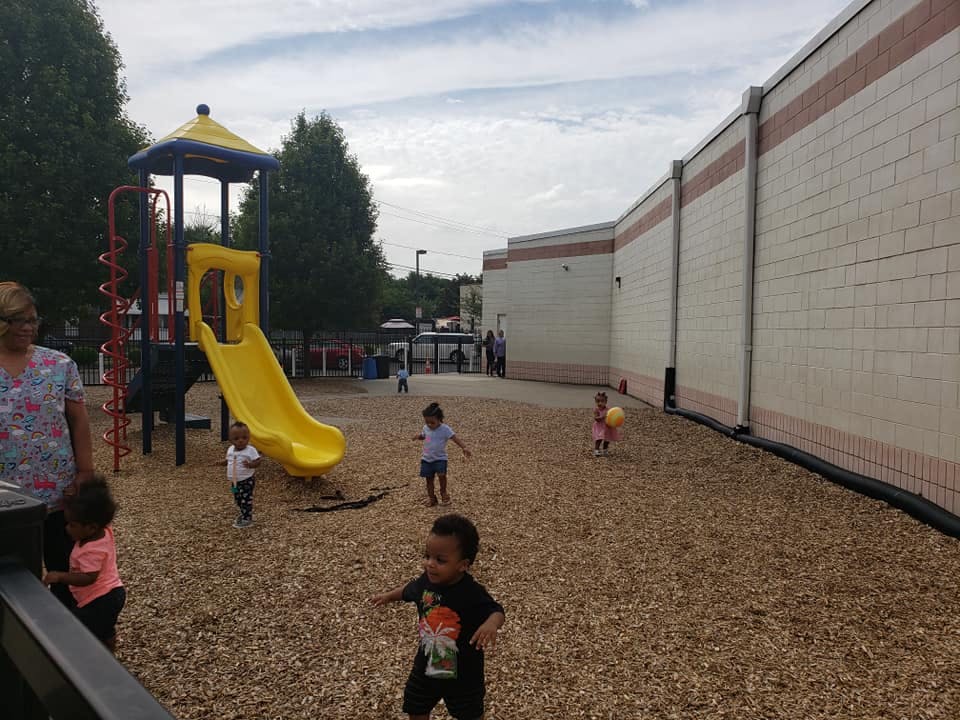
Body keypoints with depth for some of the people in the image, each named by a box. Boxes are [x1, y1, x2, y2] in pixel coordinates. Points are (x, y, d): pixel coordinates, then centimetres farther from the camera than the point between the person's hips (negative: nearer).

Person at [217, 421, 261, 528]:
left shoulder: (251, 450, -19)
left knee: (246, 500, -3)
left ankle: (247, 519, 10)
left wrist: (250, 465, -39)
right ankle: (244, 514, 41)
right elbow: (229, 461, 18)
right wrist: (223, 462, -2)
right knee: (238, 500, 20)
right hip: (235, 481, 7)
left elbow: (257, 462, -21)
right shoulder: (230, 450, 3)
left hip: (247, 480, -7)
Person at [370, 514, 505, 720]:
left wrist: (491, 624, -47)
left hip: (464, 671, -4)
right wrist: (389, 596, 24)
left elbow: (496, 611, -24)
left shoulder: (473, 593, -31)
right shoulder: (426, 581, -14)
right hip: (427, 663, 4)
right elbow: (409, 590, 8)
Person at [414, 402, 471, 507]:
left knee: (441, 475, -21)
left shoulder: (445, 429, -15)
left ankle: (443, 493, 4)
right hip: (426, 459, 5)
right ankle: (431, 497, 24)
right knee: (429, 478, 8)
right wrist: (418, 436, -3)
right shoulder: (426, 428, 2)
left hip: (440, 458, -5)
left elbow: (455, 438, -19)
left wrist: (464, 448, -32)